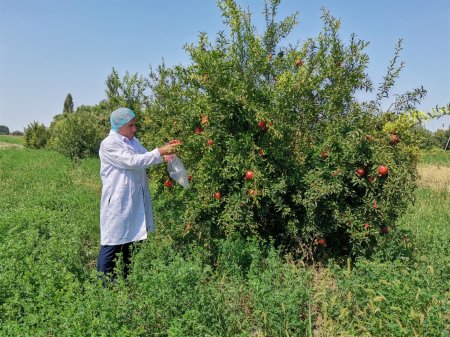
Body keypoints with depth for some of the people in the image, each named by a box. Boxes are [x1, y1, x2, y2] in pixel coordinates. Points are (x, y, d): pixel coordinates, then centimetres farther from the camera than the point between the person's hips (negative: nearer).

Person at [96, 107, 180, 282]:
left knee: (128, 241, 17)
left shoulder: (132, 141, 10)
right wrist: (160, 152, -22)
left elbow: (146, 157, 15)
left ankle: (124, 280, 31)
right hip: (117, 202, -8)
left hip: (134, 201, 8)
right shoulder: (109, 144, -15)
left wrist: (166, 152, -2)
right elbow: (132, 161, -23)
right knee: (111, 245, 1)